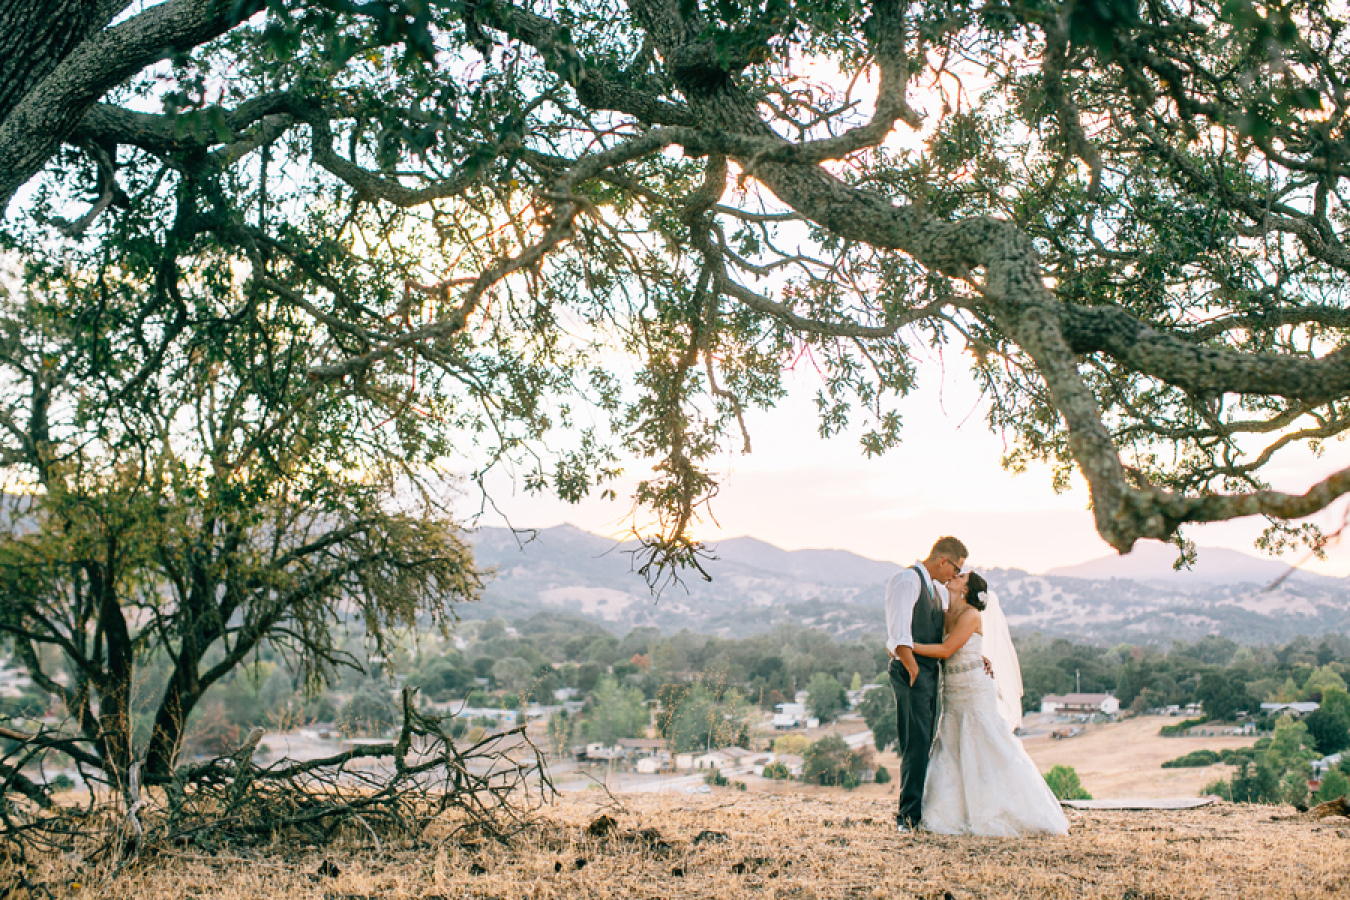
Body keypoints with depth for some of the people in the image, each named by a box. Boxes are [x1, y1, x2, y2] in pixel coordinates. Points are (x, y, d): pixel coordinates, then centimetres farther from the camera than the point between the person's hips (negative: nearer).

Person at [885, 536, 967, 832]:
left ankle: (916, 810, 15)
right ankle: (909, 814, -7)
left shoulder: (937, 588, 20)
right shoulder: (907, 580, -10)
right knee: (916, 743, -10)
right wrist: (913, 671, -22)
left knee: (923, 743, 10)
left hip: (930, 672, 9)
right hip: (912, 671, -9)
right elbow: (900, 632, -19)